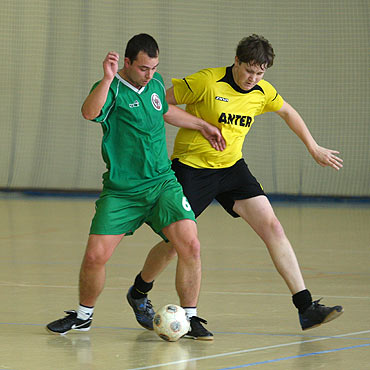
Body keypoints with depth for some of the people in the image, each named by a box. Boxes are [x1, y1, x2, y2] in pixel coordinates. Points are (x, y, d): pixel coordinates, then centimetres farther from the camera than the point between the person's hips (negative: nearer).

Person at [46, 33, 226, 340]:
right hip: (120, 191, -4)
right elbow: (90, 112, -34)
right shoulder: (112, 88, -11)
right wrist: (108, 78, -44)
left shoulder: (155, 83, 7)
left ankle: (189, 318, 1)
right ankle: (84, 315, 19)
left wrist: (202, 125, 35)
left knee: (190, 246, -13)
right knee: (95, 256, -8)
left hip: (162, 184, 4)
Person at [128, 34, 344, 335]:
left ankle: (305, 307, -11)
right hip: (192, 167, -5)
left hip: (232, 167, 5)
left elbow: (288, 112, 22)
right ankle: (139, 292, 26)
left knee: (272, 227, -9)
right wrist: (198, 123, -20)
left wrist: (314, 149, 24)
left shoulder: (263, 92, 1)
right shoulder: (207, 81, -17)